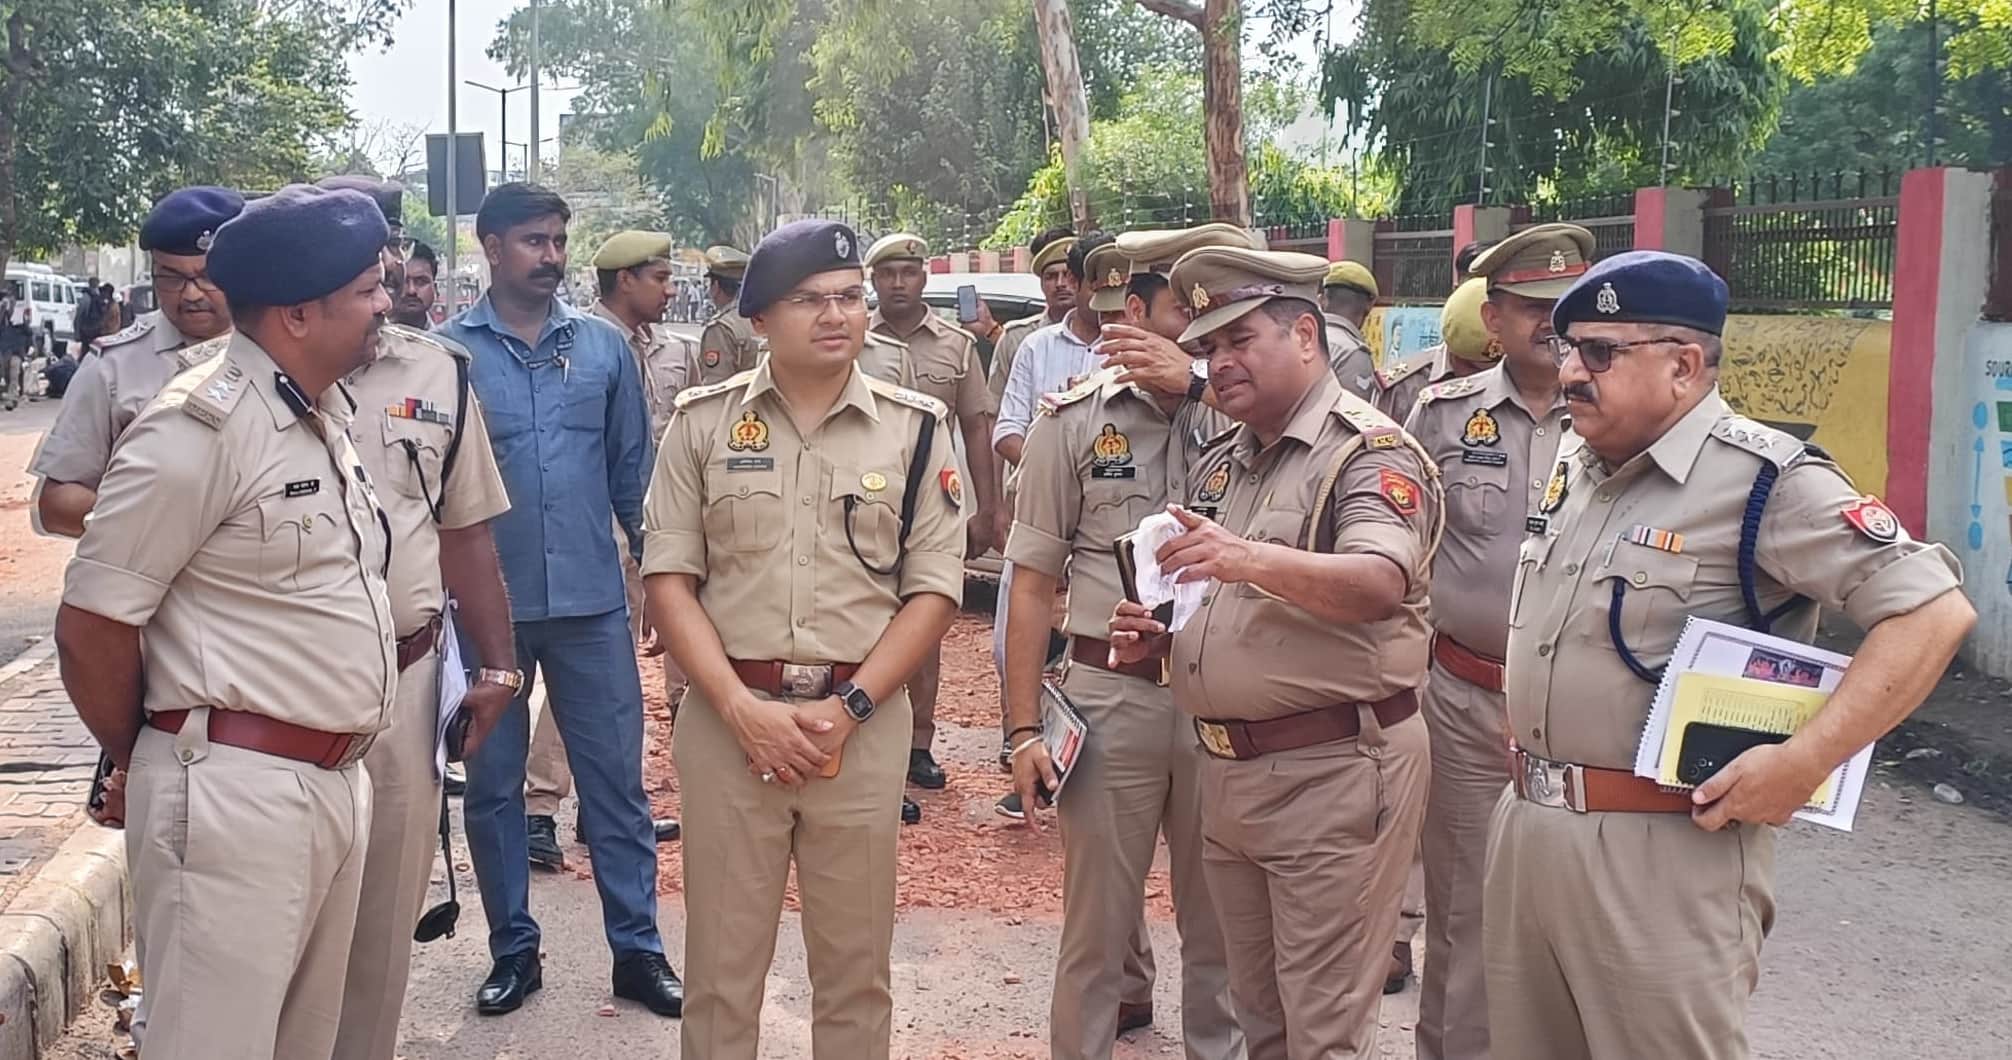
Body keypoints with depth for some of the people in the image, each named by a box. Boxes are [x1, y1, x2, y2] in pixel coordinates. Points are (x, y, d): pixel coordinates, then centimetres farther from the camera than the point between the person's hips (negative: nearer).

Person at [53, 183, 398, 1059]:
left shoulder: (329, 411, 12)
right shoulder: (198, 429, -15)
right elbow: (90, 627, -12)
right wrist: (146, 766, 3)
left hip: (336, 781, 8)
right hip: (234, 792, -8)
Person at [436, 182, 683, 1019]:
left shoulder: (605, 345, 4)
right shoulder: (445, 352, -2)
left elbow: (632, 468, 8)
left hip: (592, 601, 1)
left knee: (616, 780, 5)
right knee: (491, 785, 10)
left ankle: (637, 949, 16)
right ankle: (514, 950, 24)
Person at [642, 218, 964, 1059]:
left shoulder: (915, 428, 2)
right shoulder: (702, 421, 3)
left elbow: (935, 588, 0)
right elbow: (668, 577, 1)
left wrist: (847, 708, -10)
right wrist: (743, 708, -11)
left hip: (864, 720, 0)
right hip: (726, 716, 0)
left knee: (855, 967, 10)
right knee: (721, 965, 8)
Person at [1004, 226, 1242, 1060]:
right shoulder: (1072, 421, -1)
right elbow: (1034, 585, 1)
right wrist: (1023, 728, -3)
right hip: (1110, 695, -1)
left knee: (1221, 916, 14)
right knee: (1097, 916, 11)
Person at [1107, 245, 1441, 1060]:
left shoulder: (1371, 454, -11)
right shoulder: (1220, 463, 14)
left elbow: (1381, 586, -29)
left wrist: (1253, 559, -44)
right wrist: (1157, 635, 2)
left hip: (1334, 774, -8)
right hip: (1226, 770, 8)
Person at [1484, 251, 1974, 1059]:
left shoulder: (1765, 480, -15)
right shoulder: (1572, 466, 10)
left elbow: (1932, 611, -20)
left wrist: (1804, 761, -24)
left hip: (1666, 853, -8)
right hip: (1524, 828, 8)